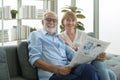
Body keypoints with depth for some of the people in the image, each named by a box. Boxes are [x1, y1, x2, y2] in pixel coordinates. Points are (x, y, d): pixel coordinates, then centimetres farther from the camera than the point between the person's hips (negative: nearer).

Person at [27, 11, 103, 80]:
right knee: (88, 69, -31)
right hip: (52, 74, -5)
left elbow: (73, 54, 18)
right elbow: (34, 59, -4)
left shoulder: (60, 38, 30)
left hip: (68, 69, 5)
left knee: (88, 67, -31)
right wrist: (57, 69, -17)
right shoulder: (35, 35, 12)